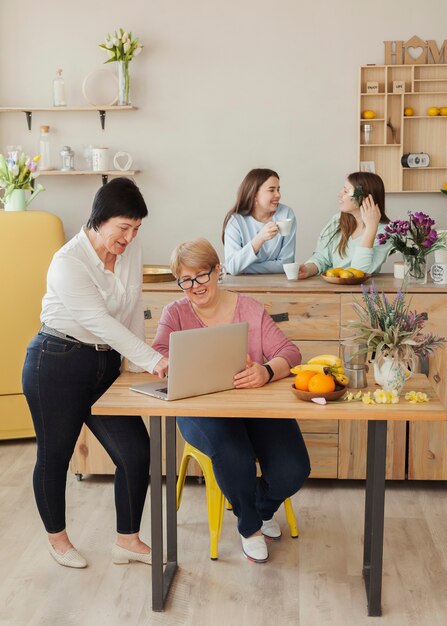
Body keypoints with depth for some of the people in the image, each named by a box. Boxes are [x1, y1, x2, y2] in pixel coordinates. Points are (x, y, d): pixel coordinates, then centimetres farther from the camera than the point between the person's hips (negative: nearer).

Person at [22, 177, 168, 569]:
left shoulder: (132, 252, 0)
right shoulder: (69, 263, -21)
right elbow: (99, 322, -29)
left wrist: (139, 365, 3)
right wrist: (154, 361, -36)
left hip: (105, 365, 6)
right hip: (57, 364, -6)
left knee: (136, 452, 0)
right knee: (54, 456, 9)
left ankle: (127, 541, 17)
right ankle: (57, 539, 31)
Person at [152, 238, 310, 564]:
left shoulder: (249, 308, 2)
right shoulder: (175, 313, 4)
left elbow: (289, 352, -7)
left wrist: (267, 372, -30)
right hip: (203, 411, -1)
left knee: (292, 471, -18)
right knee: (234, 458, -33)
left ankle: (263, 508, 24)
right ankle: (250, 526, 3)